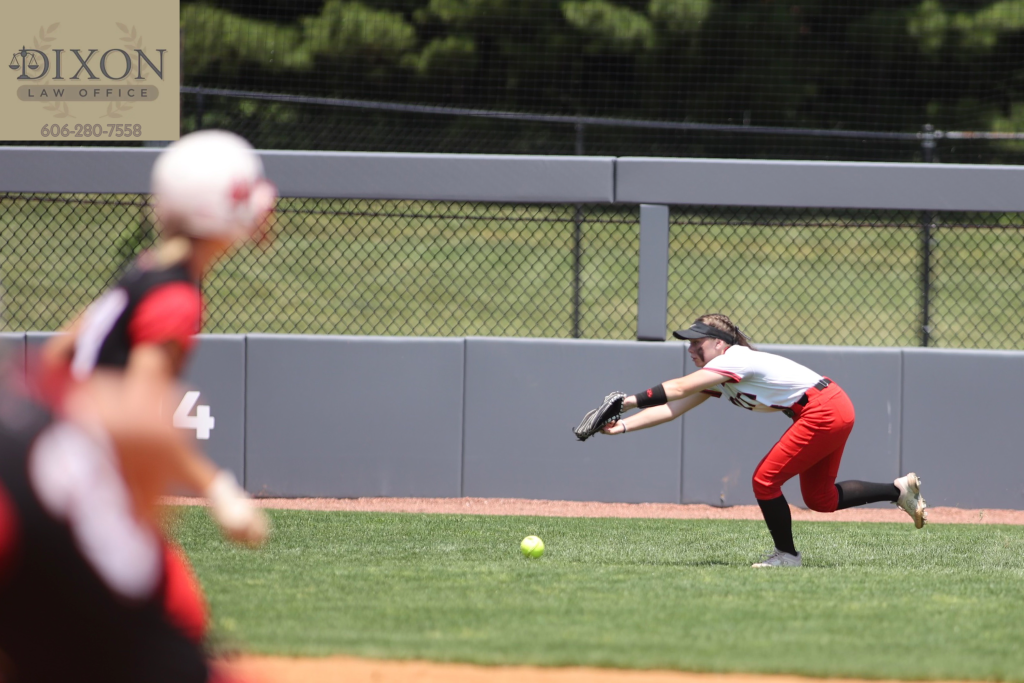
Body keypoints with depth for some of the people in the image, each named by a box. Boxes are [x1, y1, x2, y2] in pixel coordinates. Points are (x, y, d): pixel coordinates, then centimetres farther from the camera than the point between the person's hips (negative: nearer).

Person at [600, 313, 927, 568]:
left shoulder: (734, 359, -17)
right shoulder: (717, 378, 11)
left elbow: (678, 389, -26)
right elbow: (672, 408, 6)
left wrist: (630, 402, -27)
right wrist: (623, 426, -4)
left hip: (824, 412, -10)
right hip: (835, 413, 10)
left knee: (765, 480, -8)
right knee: (820, 499, 17)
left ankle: (787, 554, 7)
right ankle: (900, 489, 26)